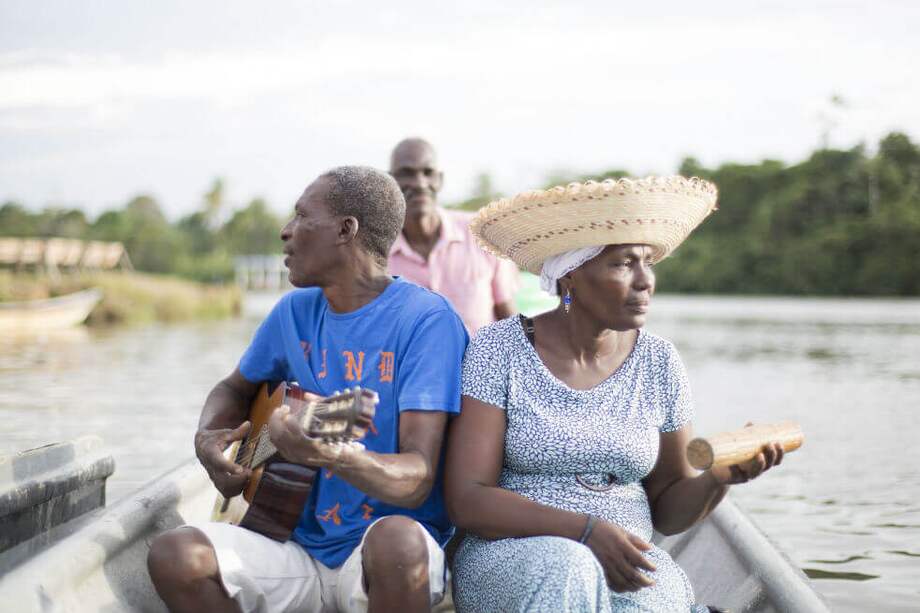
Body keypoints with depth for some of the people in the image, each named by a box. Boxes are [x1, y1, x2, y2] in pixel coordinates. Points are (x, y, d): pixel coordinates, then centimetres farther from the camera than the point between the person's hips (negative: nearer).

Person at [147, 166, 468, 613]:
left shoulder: (426, 319, -12)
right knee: (174, 556, -21)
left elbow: (418, 479, -20)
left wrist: (332, 454, -41)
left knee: (398, 539, -39)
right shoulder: (296, 312, 7)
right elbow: (236, 389, 25)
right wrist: (208, 437, 1)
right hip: (301, 545, 5)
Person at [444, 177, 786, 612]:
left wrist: (718, 478, -10)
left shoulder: (659, 364, 4)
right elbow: (467, 501, -12)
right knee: (568, 569, -35)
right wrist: (586, 531, -23)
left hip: (624, 566, 3)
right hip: (510, 558, -2)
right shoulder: (499, 350, -7)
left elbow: (667, 510, 12)